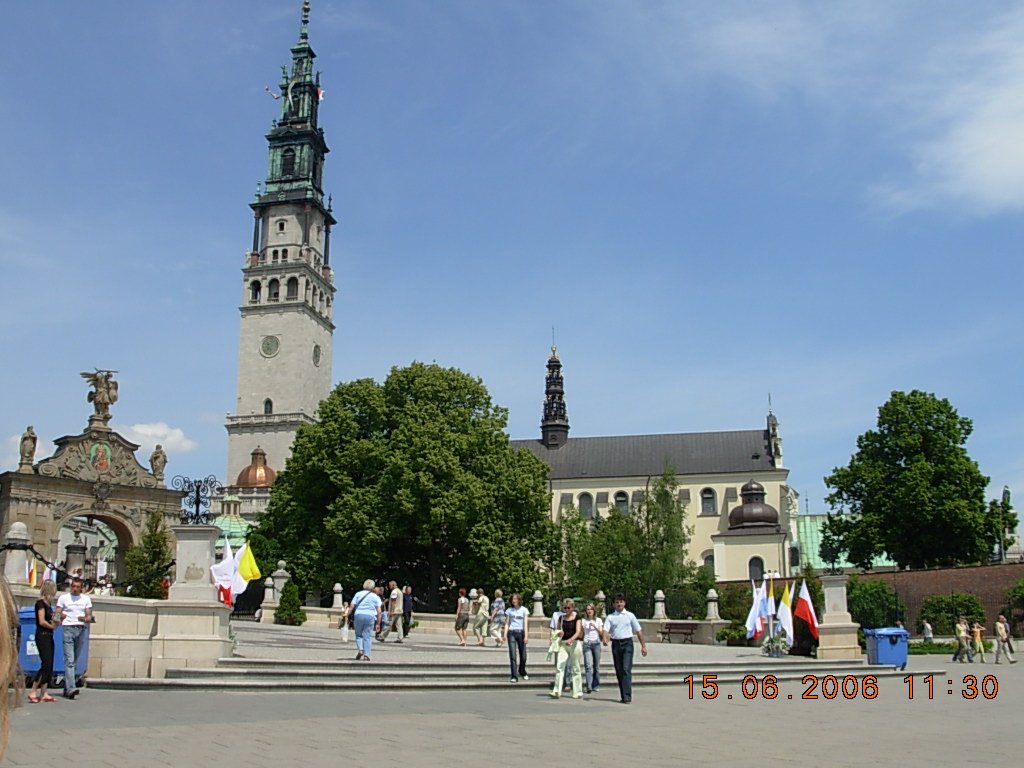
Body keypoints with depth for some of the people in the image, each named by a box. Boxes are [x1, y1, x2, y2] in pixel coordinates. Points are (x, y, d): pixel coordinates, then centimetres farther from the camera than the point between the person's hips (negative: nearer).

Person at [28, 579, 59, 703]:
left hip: (49, 636, 9)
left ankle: (43, 693, 8)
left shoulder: (48, 603, 15)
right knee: (46, 664, -12)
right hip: (42, 636, -9)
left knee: (49, 666, 7)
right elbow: (42, 621, -17)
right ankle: (32, 692, -7)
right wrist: (52, 626, -3)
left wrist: (55, 620, -1)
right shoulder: (41, 603, -11)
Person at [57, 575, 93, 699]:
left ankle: (66, 688, 13)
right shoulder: (63, 598, 10)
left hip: (81, 630, 3)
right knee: (69, 660, -13)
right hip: (68, 629, -3)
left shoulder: (86, 599, 15)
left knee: (74, 660, 5)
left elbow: (89, 617, 12)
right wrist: (61, 617, -16)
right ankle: (71, 688, -20)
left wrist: (85, 619, -10)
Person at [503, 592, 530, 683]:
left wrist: (526, 635, -10)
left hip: (521, 632, 0)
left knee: (523, 655, 5)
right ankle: (514, 676, -6)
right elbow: (507, 623, 9)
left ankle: (522, 672, 31)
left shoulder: (524, 610, 4)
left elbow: (526, 623, -1)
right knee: (512, 655, -8)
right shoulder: (509, 610, 9)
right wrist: (505, 634, -3)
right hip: (511, 633, 0)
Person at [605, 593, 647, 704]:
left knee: (626, 669, -14)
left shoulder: (630, 615, 5)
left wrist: (643, 646, 5)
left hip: (627, 643, -2)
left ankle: (627, 696, -16)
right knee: (619, 671, 7)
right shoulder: (610, 617, 6)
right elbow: (605, 630, -8)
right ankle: (623, 695, 16)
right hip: (616, 644, 2)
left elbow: (638, 631, 8)